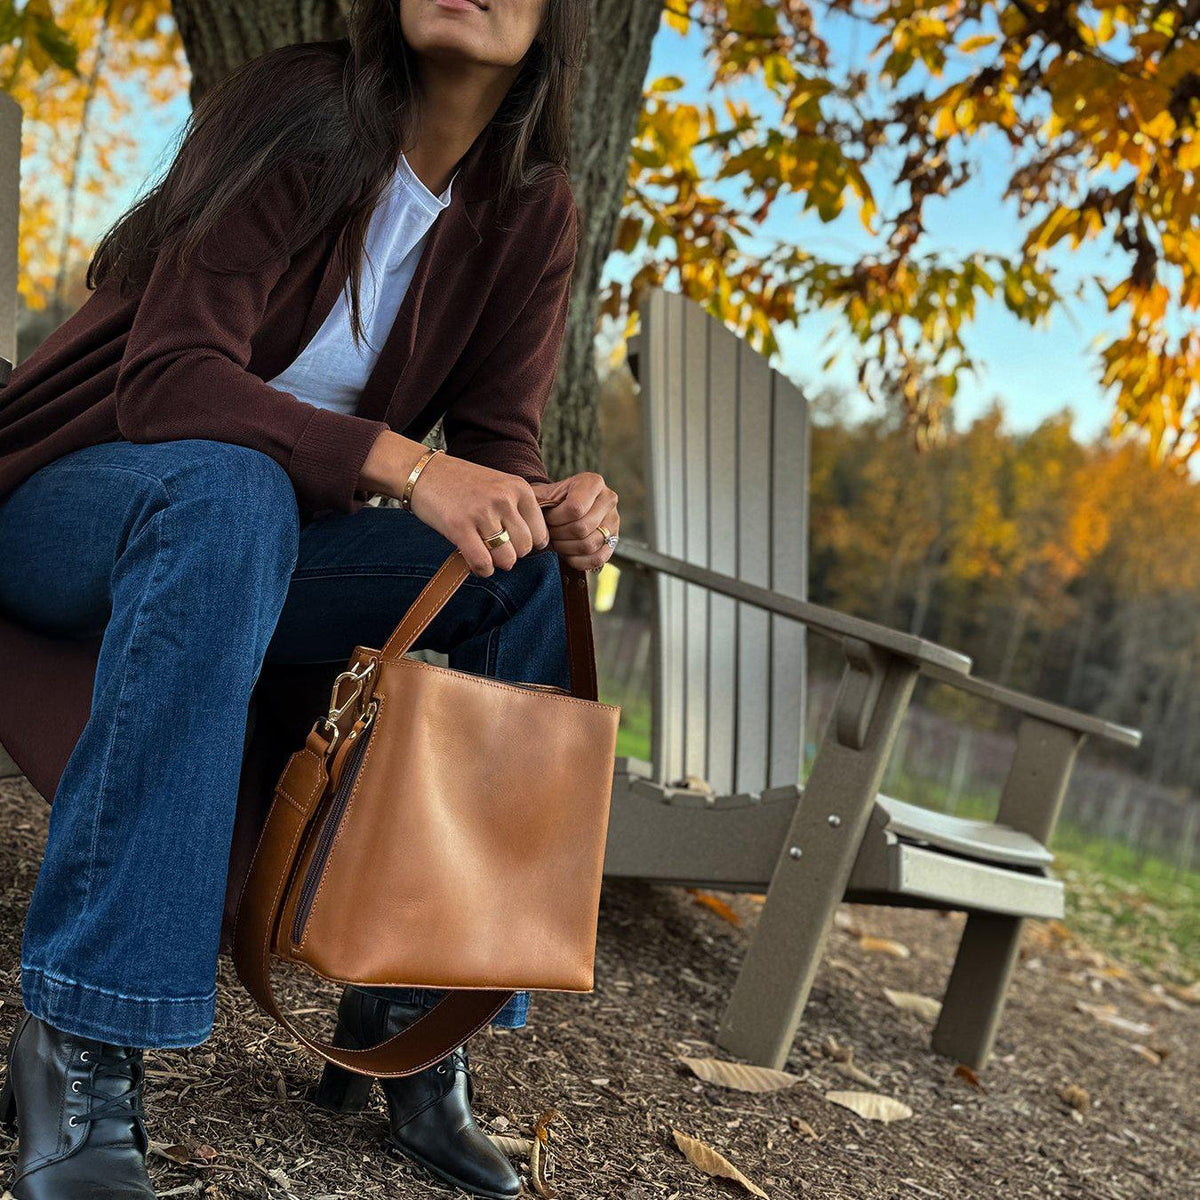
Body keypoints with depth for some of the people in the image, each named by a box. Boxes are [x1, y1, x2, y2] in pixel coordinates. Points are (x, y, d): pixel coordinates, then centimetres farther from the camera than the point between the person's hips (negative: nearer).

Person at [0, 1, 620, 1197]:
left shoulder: (530, 212, -1)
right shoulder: (301, 110, -16)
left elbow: (495, 445, -2)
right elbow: (168, 375, -25)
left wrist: (554, 506, -26)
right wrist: (400, 462, -38)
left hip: (260, 546, 5)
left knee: (533, 570, -15)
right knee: (227, 489, -37)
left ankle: (415, 1006, -13)